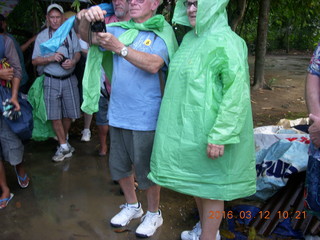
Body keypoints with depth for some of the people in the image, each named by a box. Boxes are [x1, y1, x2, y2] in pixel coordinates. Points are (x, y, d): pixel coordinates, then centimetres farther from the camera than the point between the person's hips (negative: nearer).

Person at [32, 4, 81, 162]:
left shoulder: (70, 33, 4)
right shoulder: (41, 36, 2)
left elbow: (78, 52, 8)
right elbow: (35, 61, 1)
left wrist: (73, 61, -15)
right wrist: (51, 58, -17)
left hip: (69, 79, 1)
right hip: (51, 81, -1)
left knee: (69, 113, 7)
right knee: (55, 116, -2)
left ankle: (63, 140, 29)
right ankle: (64, 147, 8)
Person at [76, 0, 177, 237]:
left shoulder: (162, 33, -7)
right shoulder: (119, 29, 9)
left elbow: (154, 65, -23)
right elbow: (88, 37, -1)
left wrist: (119, 47, -31)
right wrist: (86, 19, -22)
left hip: (145, 117, -5)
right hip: (118, 113, 6)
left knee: (147, 169, 7)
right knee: (119, 165, 18)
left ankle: (154, 213, 31)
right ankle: (132, 205, 41)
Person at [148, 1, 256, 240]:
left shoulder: (226, 42, -17)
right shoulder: (190, 38, 9)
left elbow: (237, 93, -22)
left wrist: (220, 136, -24)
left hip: (208, 131, -8)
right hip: (187, 128, 8)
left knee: (210, 186, 7)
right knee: (197, 181, 21)